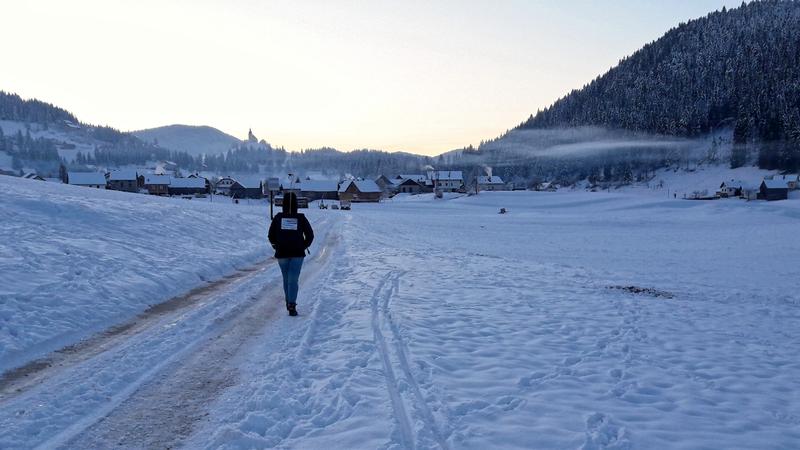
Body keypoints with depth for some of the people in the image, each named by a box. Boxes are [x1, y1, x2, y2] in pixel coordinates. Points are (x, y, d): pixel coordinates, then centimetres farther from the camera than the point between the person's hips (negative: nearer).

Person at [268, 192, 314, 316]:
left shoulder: (278, 217, -1)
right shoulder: (301, 218, -3)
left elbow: (271, 235, 2)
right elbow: (310, 235, 0)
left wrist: (276, 245, 16)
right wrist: (304, 246, 13)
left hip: (282, 253, 2)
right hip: (297, 254, -1)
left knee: (286, 279, 16)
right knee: (293, 279, -2)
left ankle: (289, 302, 24)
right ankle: (292, 305, -12)